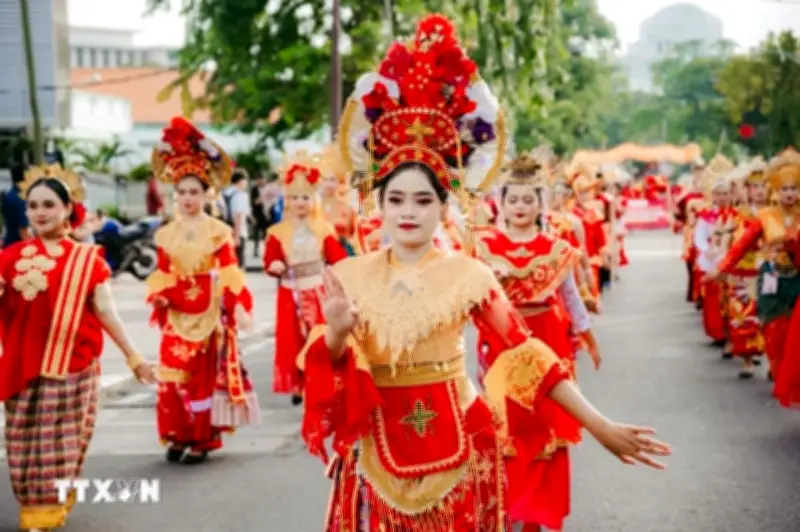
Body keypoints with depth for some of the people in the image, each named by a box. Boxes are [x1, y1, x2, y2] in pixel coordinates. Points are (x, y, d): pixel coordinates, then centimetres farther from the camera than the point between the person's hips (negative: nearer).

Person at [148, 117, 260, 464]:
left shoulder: (218, 232, -3)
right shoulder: (166, 234, 5)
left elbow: (229, 272, -6)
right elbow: (162, 275, 7)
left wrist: (238, 306, -13)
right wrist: (159, 303, -4)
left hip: (210, 314, -2)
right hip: (178, 315, 3)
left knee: (206, 376, 3)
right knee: (174, 375, 0)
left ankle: (203, 438, 9)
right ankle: (178, 435, 11)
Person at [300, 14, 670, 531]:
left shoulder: (467, 273, -5)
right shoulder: (350, 275, -1)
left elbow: (526, 352, -6)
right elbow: (329, 366, -4)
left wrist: (601, 427, -9)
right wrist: (336, 334, -27)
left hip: (456, 449, -1)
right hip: (379, 451, 1)